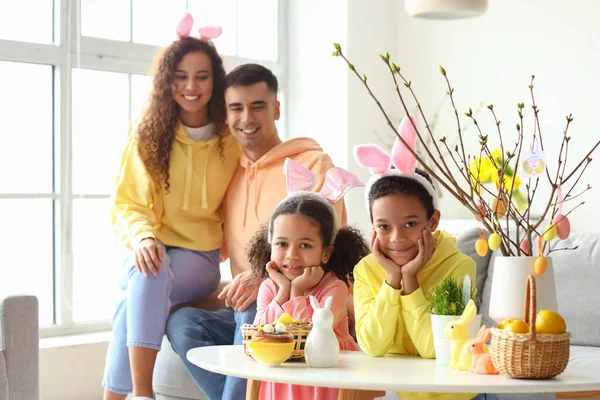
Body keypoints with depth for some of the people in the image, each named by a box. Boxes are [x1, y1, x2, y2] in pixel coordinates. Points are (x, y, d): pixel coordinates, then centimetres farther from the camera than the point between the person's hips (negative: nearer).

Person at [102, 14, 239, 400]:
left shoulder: (232, 142, 4)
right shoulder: (147, 136, 6)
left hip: (200, 258, -1)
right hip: (151, 251, 1)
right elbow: (126, 204, 4)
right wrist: (143, 236, -16)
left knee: (140, 294, -33)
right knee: (148, 275, -36)